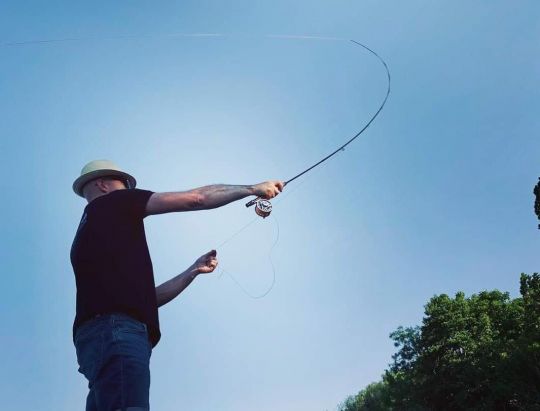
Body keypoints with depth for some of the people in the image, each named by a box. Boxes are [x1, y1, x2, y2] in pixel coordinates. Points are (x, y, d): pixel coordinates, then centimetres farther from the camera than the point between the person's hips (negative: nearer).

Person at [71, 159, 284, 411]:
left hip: (99, 337, 9)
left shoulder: (89, 234, 33)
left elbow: (145, 297, 31)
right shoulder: (109, 203, 10)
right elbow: (194, 199, 6)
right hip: (116, 331, -9)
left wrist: (194, 270, 31)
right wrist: (253, 189, 16)